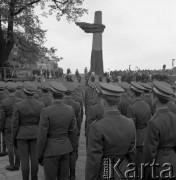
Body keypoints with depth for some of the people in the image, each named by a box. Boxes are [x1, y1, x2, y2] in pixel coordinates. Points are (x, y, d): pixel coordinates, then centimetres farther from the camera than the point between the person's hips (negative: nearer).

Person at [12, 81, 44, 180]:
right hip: (35, 134, 2)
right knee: (34, 158, 12)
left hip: (22, 135, -2)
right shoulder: (40, 105, -9)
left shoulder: (18, 105, -14)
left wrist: (14, 138, 3)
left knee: (24, 159, 7)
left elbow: (15, 124, -10)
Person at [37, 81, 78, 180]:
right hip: (65, 148, 5)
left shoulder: (46, 111, -19)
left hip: (51, 150, -5)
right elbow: (73, 131, 2)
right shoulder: (70, 109, -4)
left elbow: (42, 136, -16)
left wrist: (39, 155, -4)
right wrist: (73, 150, 14)